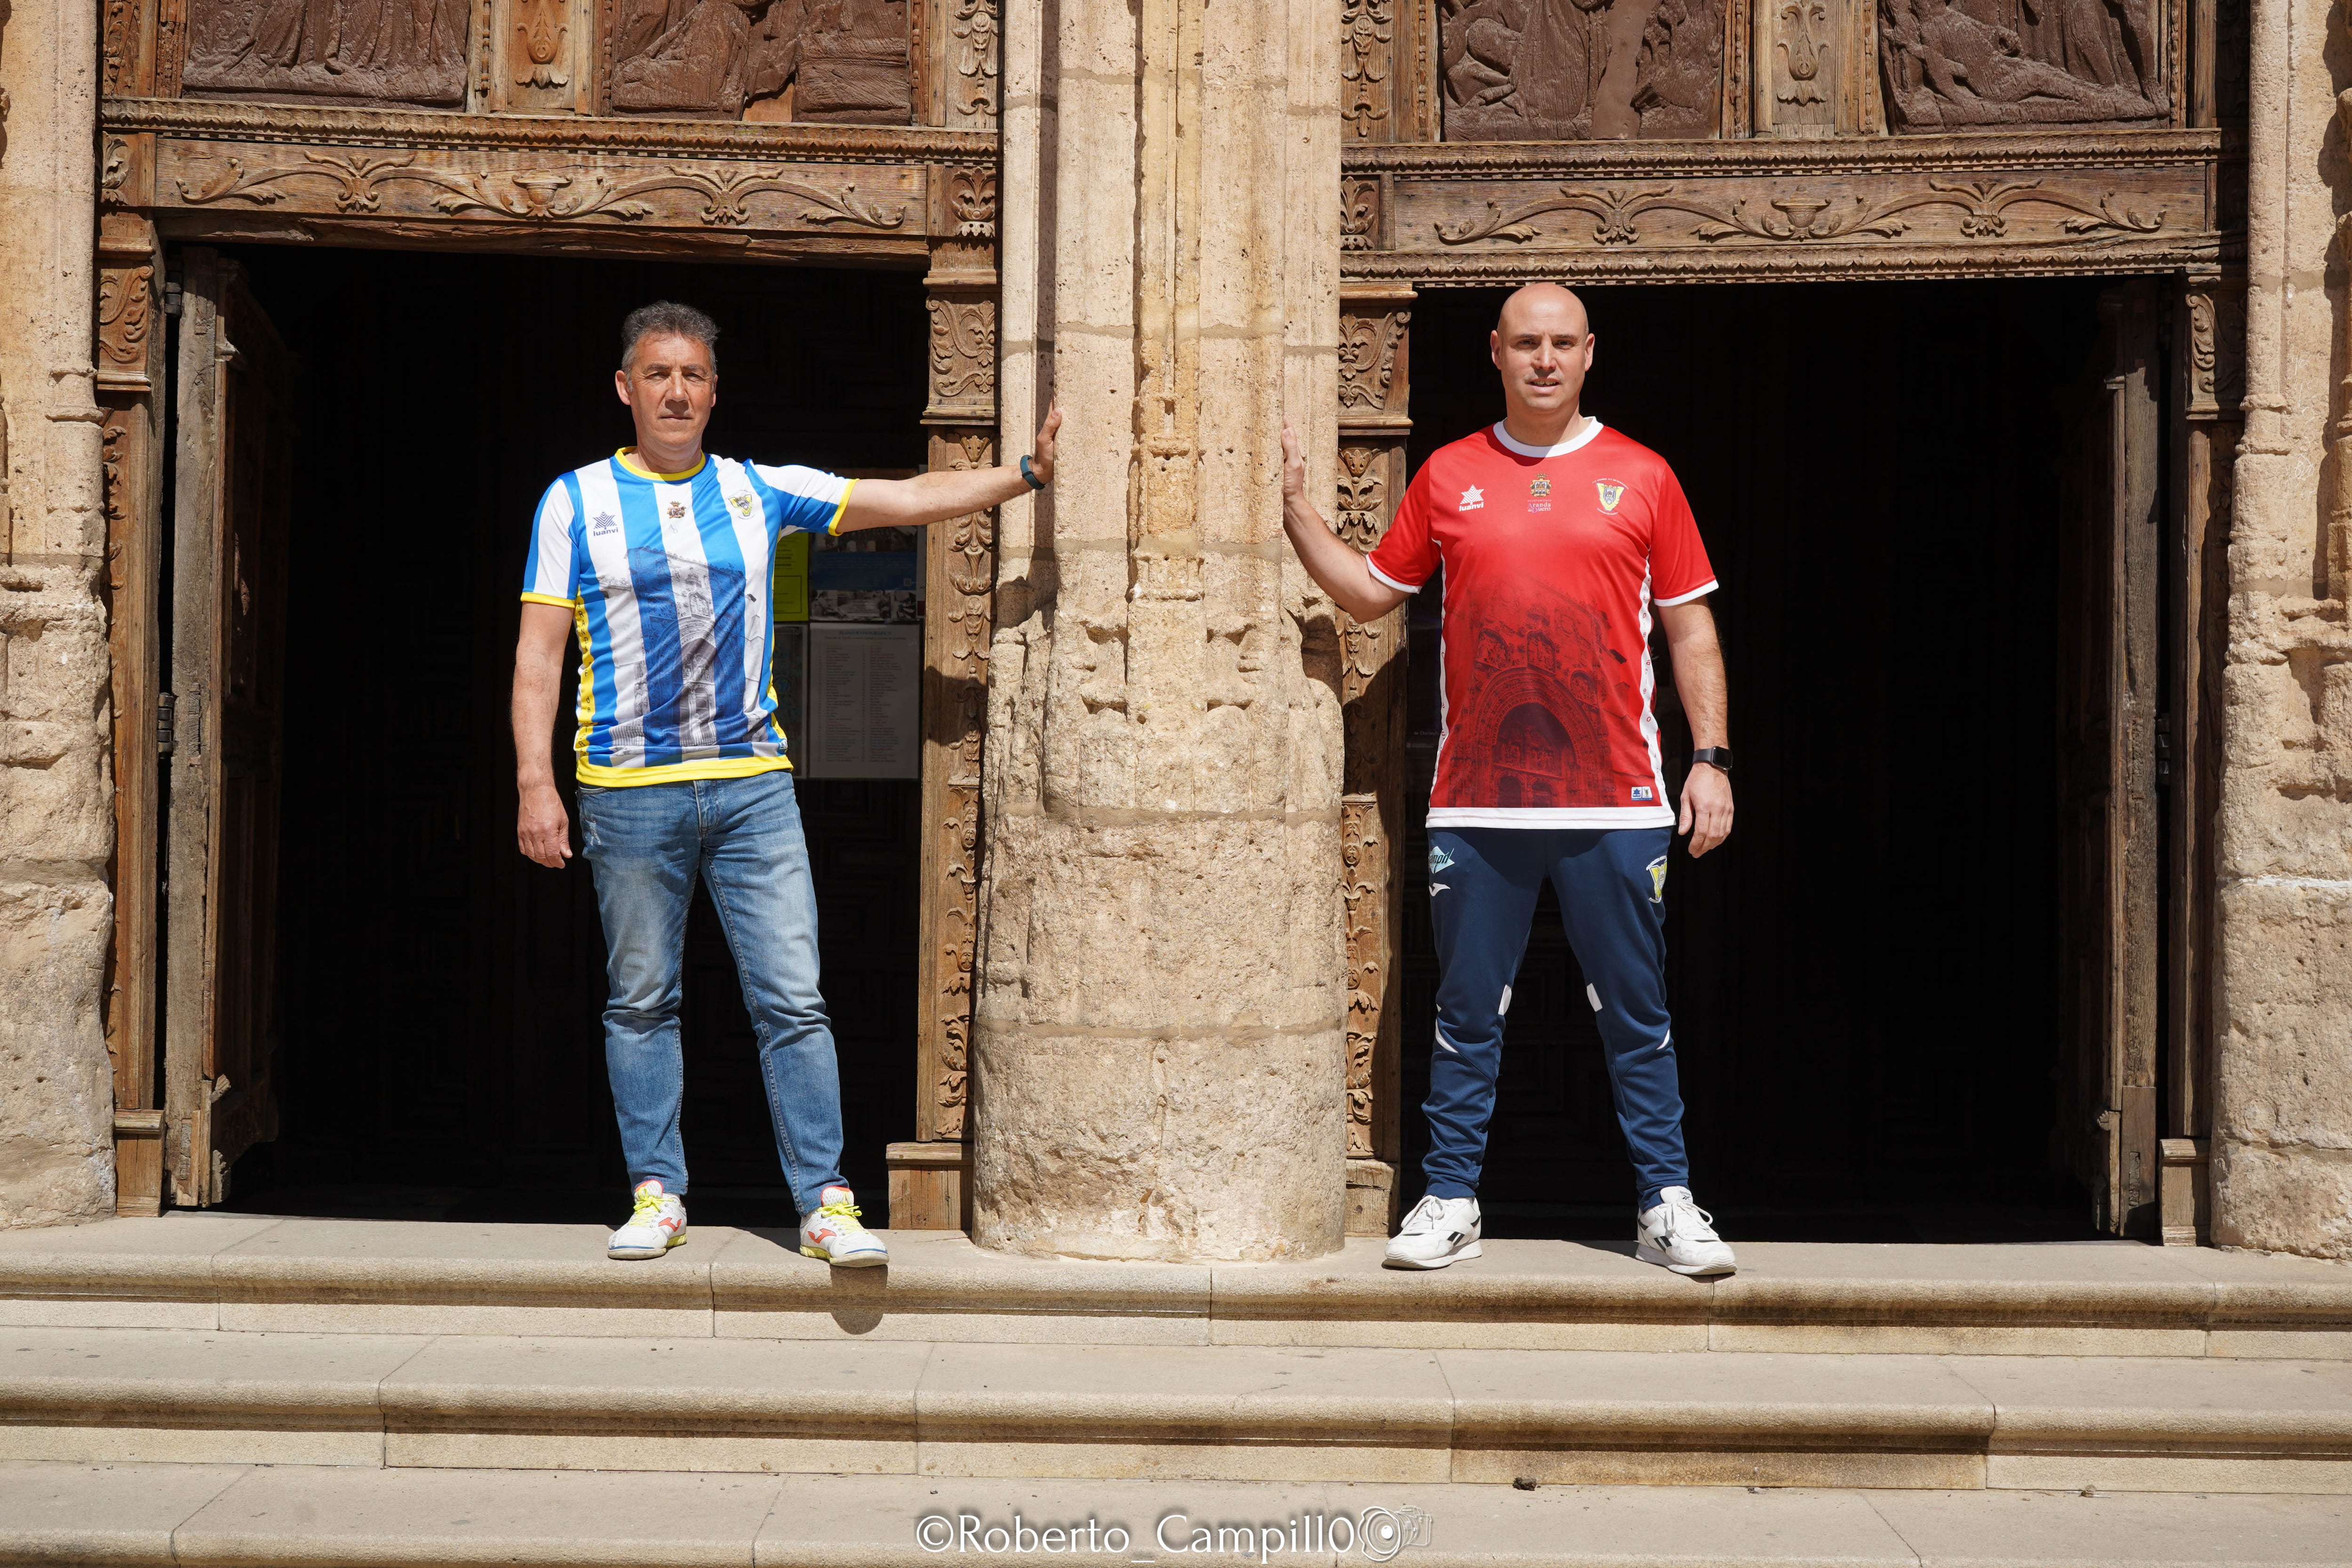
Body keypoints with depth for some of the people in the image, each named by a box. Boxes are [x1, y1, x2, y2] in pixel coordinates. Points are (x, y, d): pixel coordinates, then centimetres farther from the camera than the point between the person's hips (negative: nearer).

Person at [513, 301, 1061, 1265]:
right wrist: (535, 783, -7)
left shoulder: (760, 492, 10)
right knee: (642, 1002, 6)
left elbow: (914, 499, 11)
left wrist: (1029, 474, 1)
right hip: (630, 791, -1)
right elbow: (539, 652, 2)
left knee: (792, 999, -4)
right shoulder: (577, 501, 5)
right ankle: (657, 1193, 17)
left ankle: (825, 1201, 0)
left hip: (753, 785, 1)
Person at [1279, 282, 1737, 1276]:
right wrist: (1294, 508, 8)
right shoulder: (1448, 477, 9)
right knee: (1467, 1010, 6)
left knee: (1636, 1014, 5)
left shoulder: (1640, 477, 6)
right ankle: (1450, 1202, 16)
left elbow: (1690, 629, 8)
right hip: (1476, 801, 1)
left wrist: (1711, 760, 3)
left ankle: (1665, 1203, 15)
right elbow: (1369, 592, 16)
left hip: (1615, 802, -1)